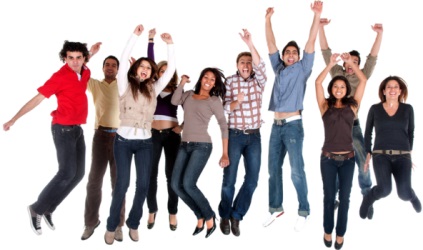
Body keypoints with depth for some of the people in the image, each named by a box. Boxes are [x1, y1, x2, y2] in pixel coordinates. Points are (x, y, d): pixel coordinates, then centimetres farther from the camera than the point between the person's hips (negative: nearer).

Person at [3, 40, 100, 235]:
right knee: (67, 173, -13)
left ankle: (48, 208, 17)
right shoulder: (60, 76, -16)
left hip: (77, 129, 8)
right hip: (63, 129, -8)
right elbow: (37, 99, -14)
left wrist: (91, 53, 19)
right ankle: (37, 209, 4)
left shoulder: (86, 72, 4)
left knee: (78, 174, 6)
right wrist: (13, 119, -15)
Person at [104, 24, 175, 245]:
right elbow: (123, 62, -9)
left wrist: (169, 45, -1)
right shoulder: (125, 86, 4)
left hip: (145, 141, 3)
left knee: (143, 184, -1)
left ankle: (133, 223, 17)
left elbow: (170, 70, 7)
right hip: (123, 139, -3)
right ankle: (112, 226, 9)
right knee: (122, 183, -6)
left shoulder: (153, 89, 11)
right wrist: (135, 36, -13)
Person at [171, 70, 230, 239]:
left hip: (201, 146, -5)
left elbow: (223, 126, -2)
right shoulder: (189, 94, 14)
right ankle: (200, 215, 16)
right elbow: (174, 101, -4)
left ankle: (209, 216, 3)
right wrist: (182, 82, 3)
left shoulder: (214, 101, 1)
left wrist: (225, 154, -8)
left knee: (188, 184, -18)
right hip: (184, 145, 6)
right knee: (176, 185, -2)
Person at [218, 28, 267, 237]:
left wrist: (250, 44, -32)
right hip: (234, 135, -2)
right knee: (229, 178, 2)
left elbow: (260, 65, -20)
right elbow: (225, 108, -6)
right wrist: (236, 101, -28)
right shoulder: (230, 82, -1)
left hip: (254, 135, 2)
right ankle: (225, 216, 21)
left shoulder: (259, 81, 2)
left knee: (252, 178, 2)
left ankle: (236, 215, 18)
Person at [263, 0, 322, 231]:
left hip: (293, 125, -5)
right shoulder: (279, 68, 15)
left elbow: (311, 43, -4)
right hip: (276, 125, 5)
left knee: (296, 170, -7)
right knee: (273, 168, 8)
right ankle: (276, 208, 18)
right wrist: (268, 19, 10)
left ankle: (303, 212, 2)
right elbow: (270, 45, 14)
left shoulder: (302, 69, 4)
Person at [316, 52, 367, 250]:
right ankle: (328, 231, 27)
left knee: (344, 198, 9)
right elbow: (318, 82, -7)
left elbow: (363, 81, 1)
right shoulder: (325, 106, 3)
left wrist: (351, 63, -4)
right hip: (328, 158, -1)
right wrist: (331, 64, -9)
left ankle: (341, 233, 23)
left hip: (348, 159, 1)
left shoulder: (352, 105, 5)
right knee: (329, 197, 10)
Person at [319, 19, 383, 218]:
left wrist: (379, 34, -17)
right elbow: (326, 52, 2)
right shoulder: (337, 73, 7)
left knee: (363, 162, -6)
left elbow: (373, 57, -5)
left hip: (353, 125, 0)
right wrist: (321, 27, -8)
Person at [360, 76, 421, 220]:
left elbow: (410, 133, 15)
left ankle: (412, 196, 26)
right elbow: (368, 133, 11)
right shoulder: (375, 109, 6)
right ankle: (367, 199, 10)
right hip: (381, 155, -1)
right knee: (385, 189, -26)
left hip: (402, 156, 1)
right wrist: (368, 154, 8)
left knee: (404, 193, -15)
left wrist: (409, 153, 11)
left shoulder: (408, 109, 8)